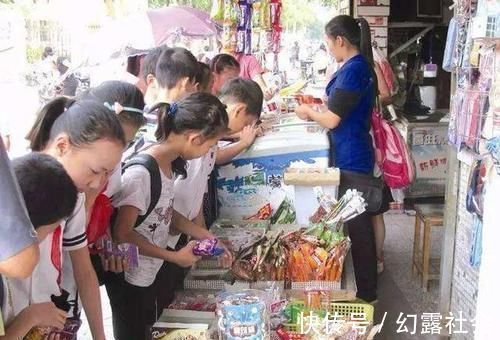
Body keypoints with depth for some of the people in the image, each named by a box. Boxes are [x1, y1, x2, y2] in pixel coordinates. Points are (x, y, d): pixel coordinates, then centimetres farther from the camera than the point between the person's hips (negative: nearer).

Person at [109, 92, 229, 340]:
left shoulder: (170, 162, -7)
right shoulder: (140, 173, -30)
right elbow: (122, 235, -23)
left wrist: (203, 235, 4)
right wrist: (174, 257, -18)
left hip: (157, 270, 7)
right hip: (131, 280, -7)